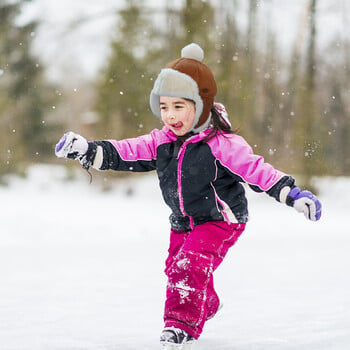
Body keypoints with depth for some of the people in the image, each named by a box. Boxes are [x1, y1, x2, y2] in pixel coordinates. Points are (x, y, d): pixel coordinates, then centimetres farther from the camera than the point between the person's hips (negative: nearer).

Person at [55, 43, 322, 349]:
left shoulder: (222, 144, -21)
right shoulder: (162, 142, -2)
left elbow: (255, 169, -26)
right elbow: (126, 153, -1)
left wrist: (293, 194, -36)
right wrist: (88, 151, -12)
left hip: (221, 221, -7)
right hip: (184, 223, 7)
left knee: (190, 264, -24)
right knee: (176, 268, 17)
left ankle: (181, 325, -18)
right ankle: (206, 308, 45)